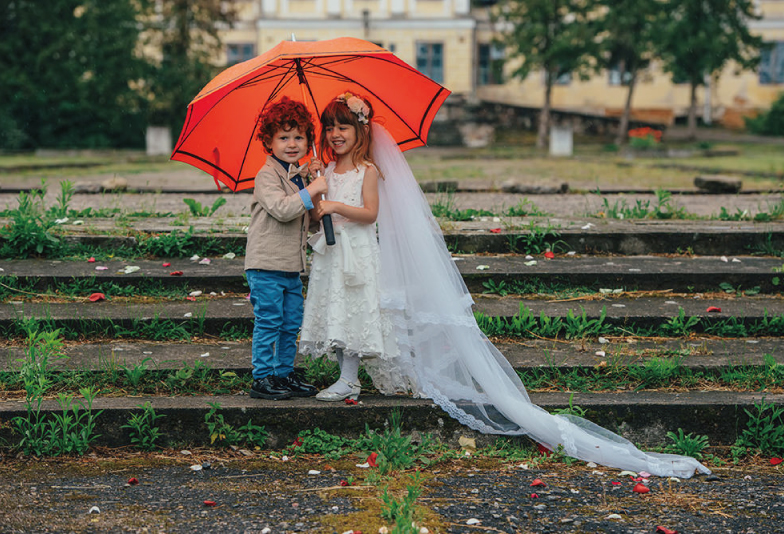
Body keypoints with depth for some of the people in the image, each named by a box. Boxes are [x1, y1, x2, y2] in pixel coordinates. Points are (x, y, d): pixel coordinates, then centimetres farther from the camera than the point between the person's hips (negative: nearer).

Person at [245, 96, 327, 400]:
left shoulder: (298, 176, 15)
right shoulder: (267, 176, -11)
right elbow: (281, 209, -26)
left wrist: (307, 175, 14)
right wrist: (311, 190, -23)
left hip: (292, 265, 8)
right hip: (266, 264, -8)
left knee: (291, 324, 12)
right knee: (268, 322, -4)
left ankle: (285, 373, 22)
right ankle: (262, 378, 3)